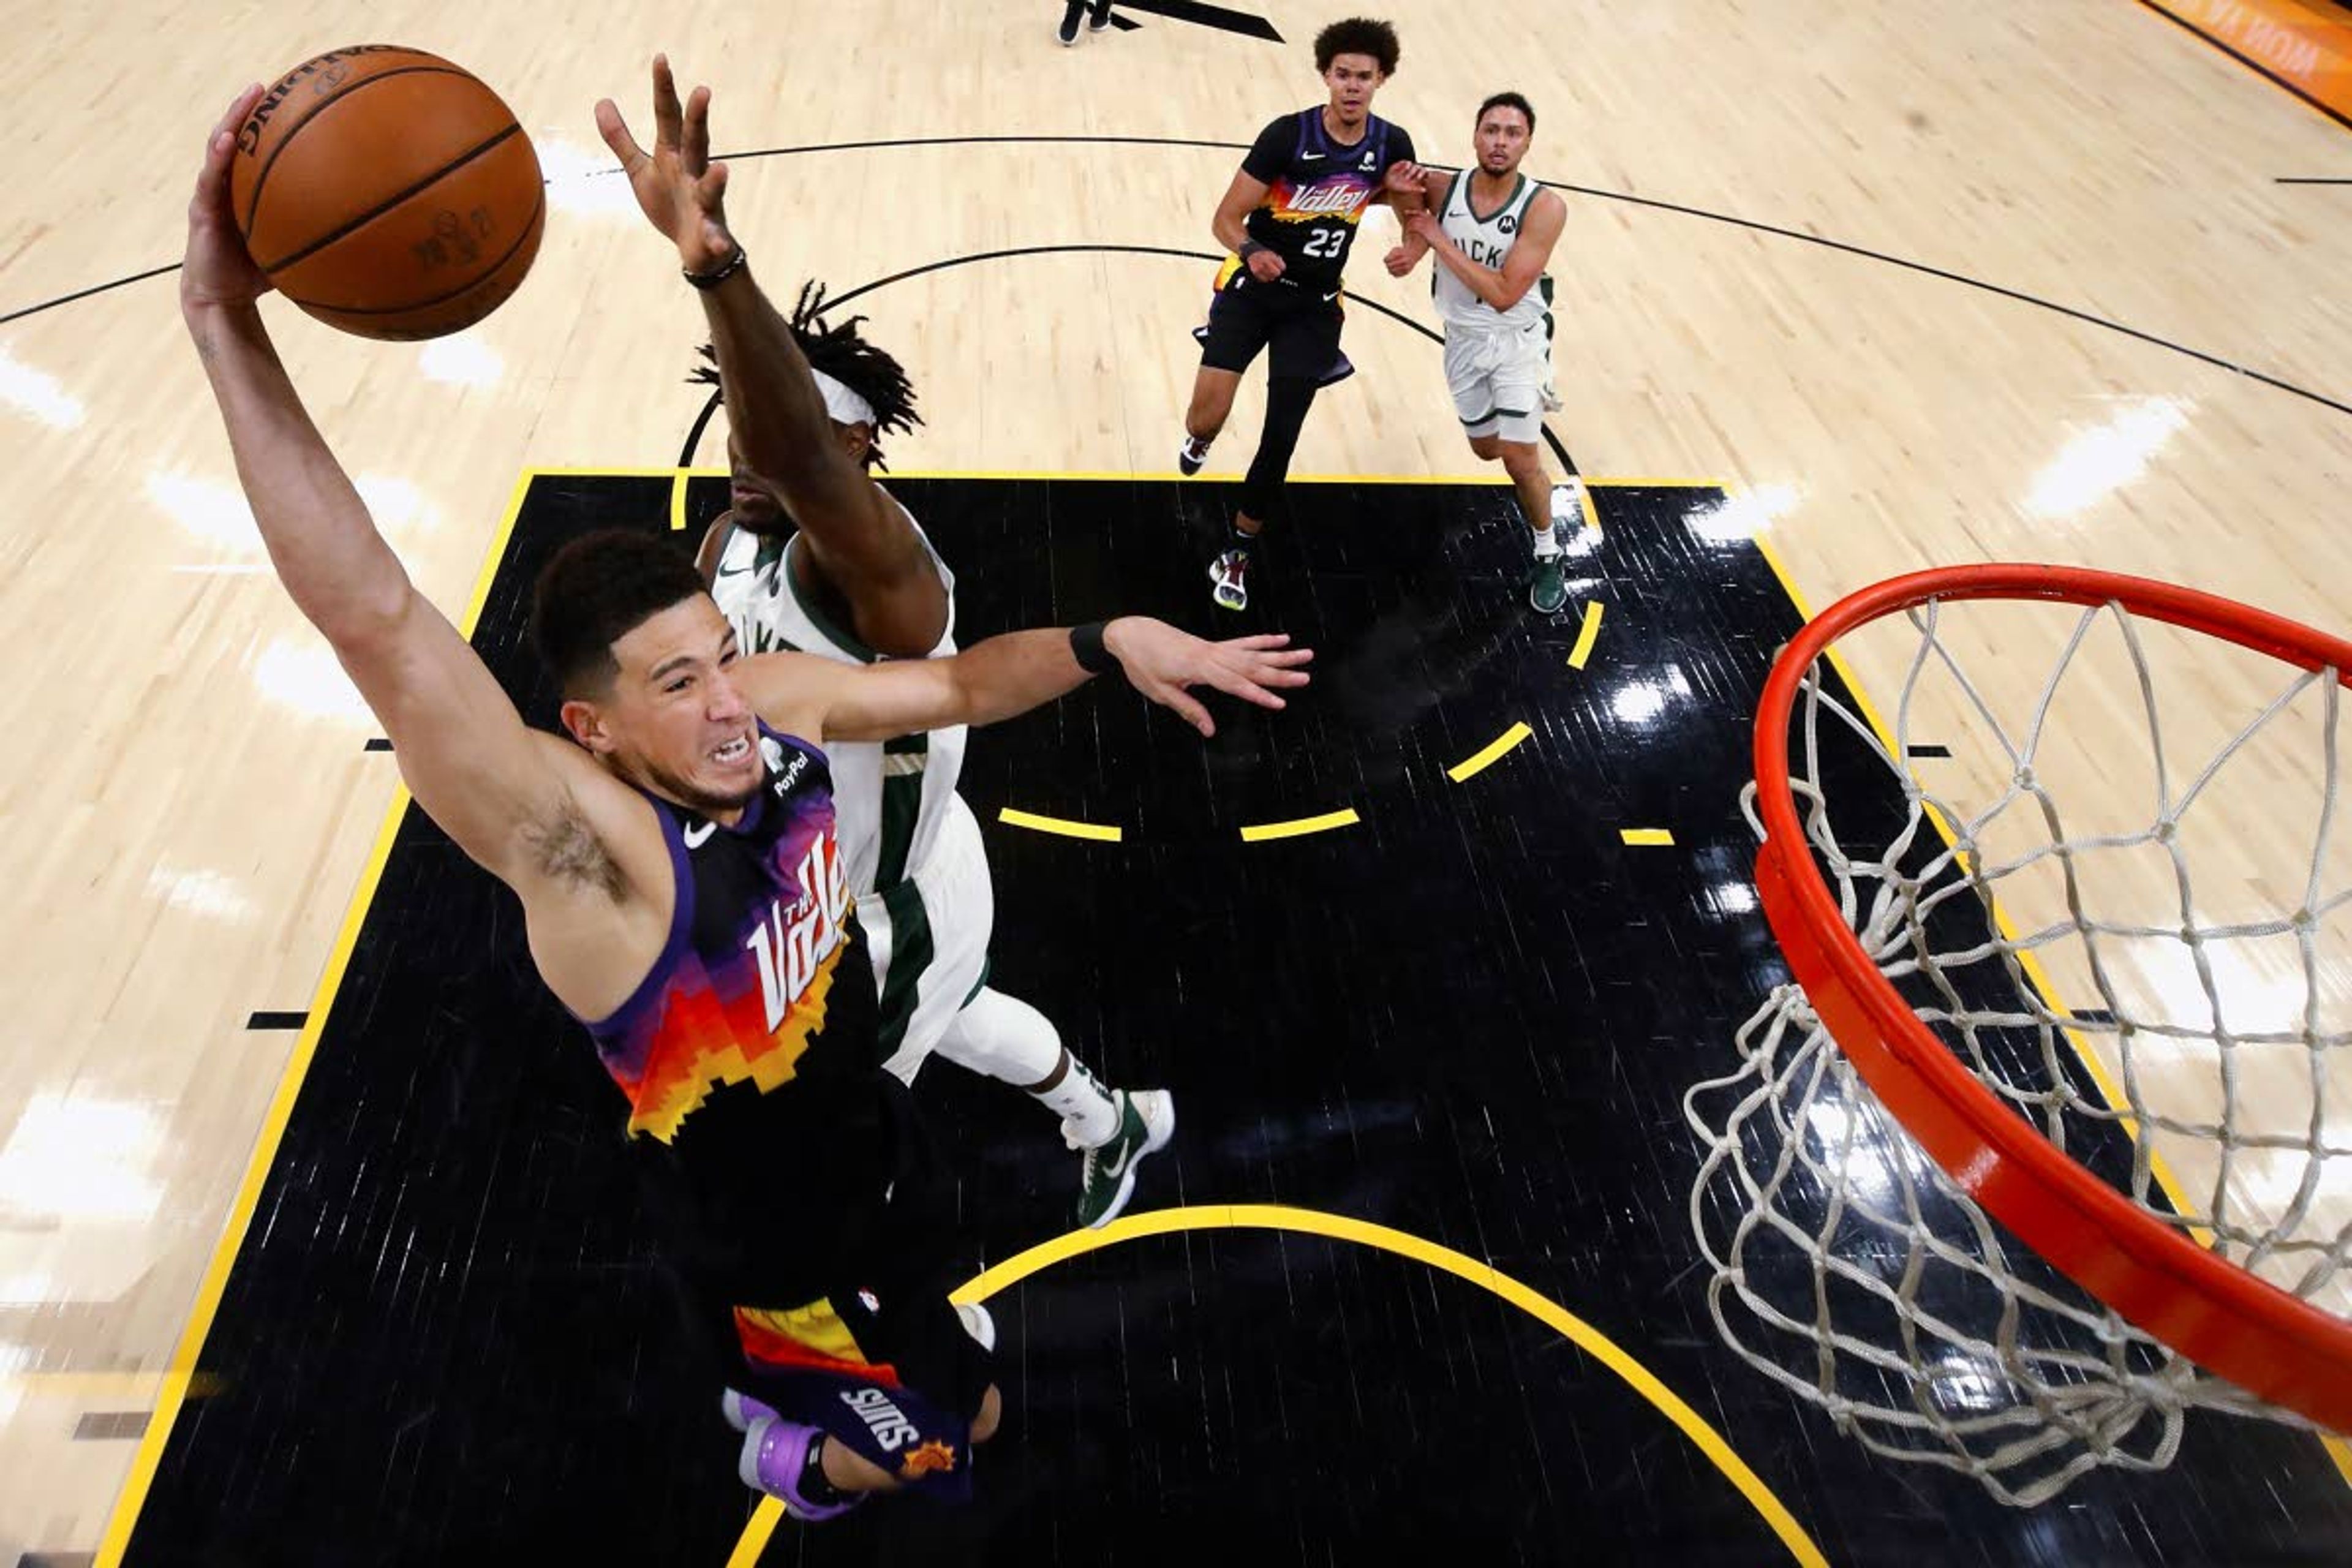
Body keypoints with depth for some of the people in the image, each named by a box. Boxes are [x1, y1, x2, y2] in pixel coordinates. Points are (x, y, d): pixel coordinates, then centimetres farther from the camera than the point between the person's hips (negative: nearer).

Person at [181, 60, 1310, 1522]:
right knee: (941, 1447, 19)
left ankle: (791, 1402, 64)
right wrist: (225, 318, -52)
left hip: (878, 1146, 6)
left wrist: (1108, 642, -19)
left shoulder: (779, 702, -18)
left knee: (963, 1403, 32)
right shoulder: (585, 845, -36)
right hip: (772, 1245, -6)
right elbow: (376, 622, -49)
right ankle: (790, 1461, 52)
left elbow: (957, 682, -4)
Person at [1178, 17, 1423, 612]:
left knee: (1282, 436, 1)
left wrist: (1406, 194, -10)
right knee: (1208, 417, -16)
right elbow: (1226, 220, -16)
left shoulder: (1392, 144, -7)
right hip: (1252, 286, -3)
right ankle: (1197, 441, 27)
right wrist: (1252, 251, -38)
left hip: (1316, 302, 3)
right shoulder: (1287, 135, -19)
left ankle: (1237, 555, 19)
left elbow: (1403, 204, 15)